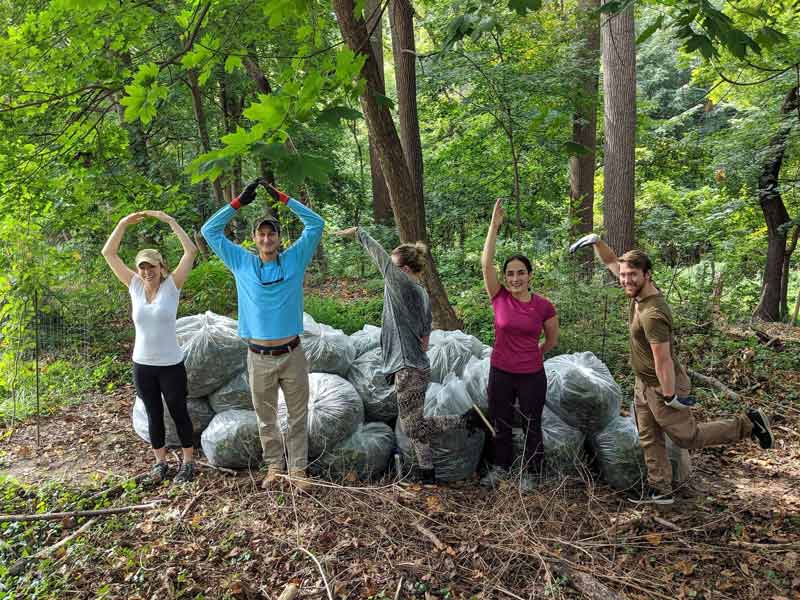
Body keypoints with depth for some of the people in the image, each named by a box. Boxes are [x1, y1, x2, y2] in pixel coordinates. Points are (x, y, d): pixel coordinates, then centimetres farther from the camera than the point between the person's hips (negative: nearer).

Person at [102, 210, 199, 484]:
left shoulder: (172, 286, -9)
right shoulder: (135, 286, 0)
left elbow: (191, 251, -17)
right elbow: (108, 253, 0)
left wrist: (169, 220, -18)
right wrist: (123, 224, -9)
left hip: (171, 365, -3)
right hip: (142, 365, 3)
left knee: (179, 413, 8)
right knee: (154, 415, 15)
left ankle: (188, 462, 22)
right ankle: (160, 463, 29)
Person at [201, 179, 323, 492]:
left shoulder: (294, 259, 2)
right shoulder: (242, 263, 4)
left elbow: (316, 224, 0)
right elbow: (210, 230, 6)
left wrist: (283, 198, -3)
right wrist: (239, 202, 0)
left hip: (292, 355, 0)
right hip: (259, 358, 1)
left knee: (298, 416, 9)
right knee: (266, 419, 13)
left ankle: (298, 469, 21)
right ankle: (274, 467, 29)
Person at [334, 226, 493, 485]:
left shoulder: (406, 287, -15)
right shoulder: (422, 293, 11)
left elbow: (380, 257, -15)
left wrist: (358, 232, -5)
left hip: (409, 369, -10)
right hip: (415, 367, 10)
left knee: (414, 428, -3)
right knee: (414, 426, 15)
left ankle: (468, 419, 0)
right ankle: (427, 475, 23)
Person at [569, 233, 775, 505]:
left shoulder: (652, 314, -32)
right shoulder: (639, 290, -5)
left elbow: (663, 359, -28)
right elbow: (611, 262, 6)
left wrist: (670, 396, -22)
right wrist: (596, 241, -8)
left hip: (661, 386, -9)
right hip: (643, 384, 9)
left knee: (688, 437, 9)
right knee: (649, 440, 15)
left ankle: (747, 423, 23)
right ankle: (660, 490, 28)